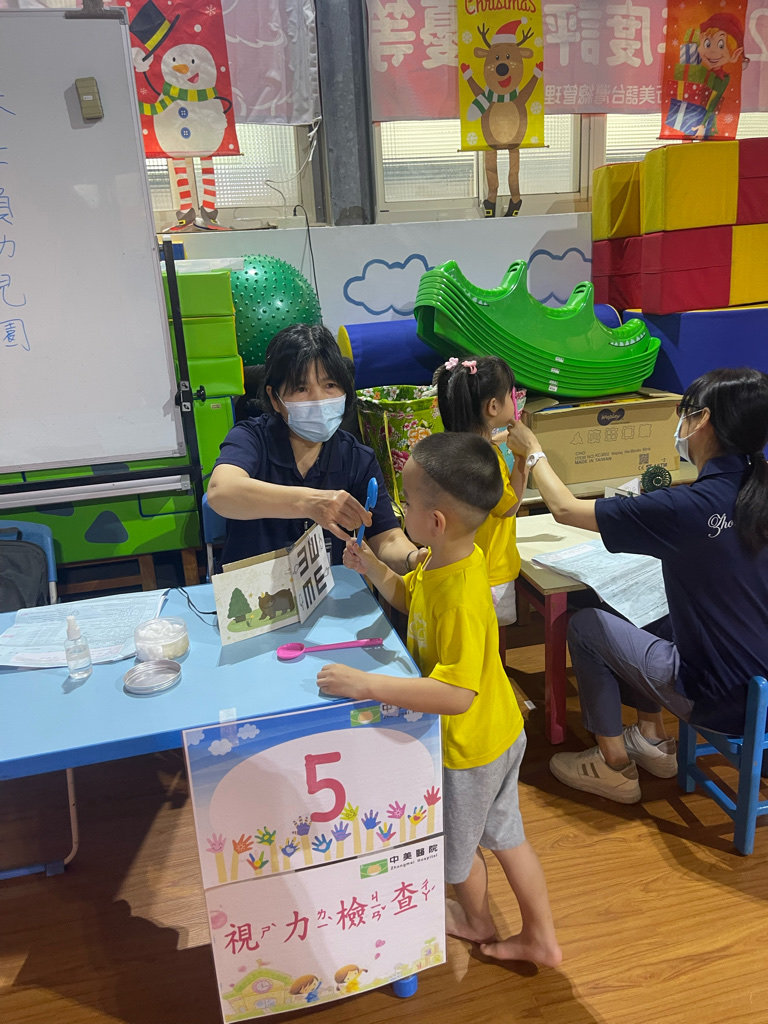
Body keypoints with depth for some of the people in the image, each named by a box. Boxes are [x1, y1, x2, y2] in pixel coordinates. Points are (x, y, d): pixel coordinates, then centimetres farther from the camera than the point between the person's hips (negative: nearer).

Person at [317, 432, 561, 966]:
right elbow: (409, 595, 11)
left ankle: (477, 921, 52)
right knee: (504, 833, 25)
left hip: (468, 748, -8)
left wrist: (366, 684, -43)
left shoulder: (461, 598, -37)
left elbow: (456, 693, -44)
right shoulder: (448, 560, -8)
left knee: (456, 842, 22)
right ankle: (541, 938, 44)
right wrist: (372, 567, -5)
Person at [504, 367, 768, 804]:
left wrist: (533, 450, 1)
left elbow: (565, 509, -16)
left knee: (585, 625, 11)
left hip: (720, 701, -7)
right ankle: (653, 737, 34)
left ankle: (615, 767, 22)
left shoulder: (687, 507, -26)